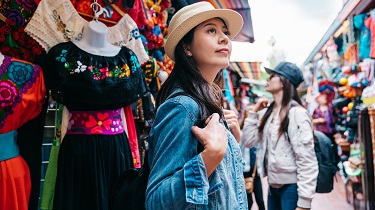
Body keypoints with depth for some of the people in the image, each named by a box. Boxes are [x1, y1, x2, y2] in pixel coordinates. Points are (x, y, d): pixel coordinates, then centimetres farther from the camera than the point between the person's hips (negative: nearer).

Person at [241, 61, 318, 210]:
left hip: (291, 187, -7)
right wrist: (253, 112, 5)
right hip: (273, 186, 8)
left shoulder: (296, 113, -14)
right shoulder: (270, 112, 11)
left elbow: (307, 160, -18)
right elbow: (248, 141, 9)